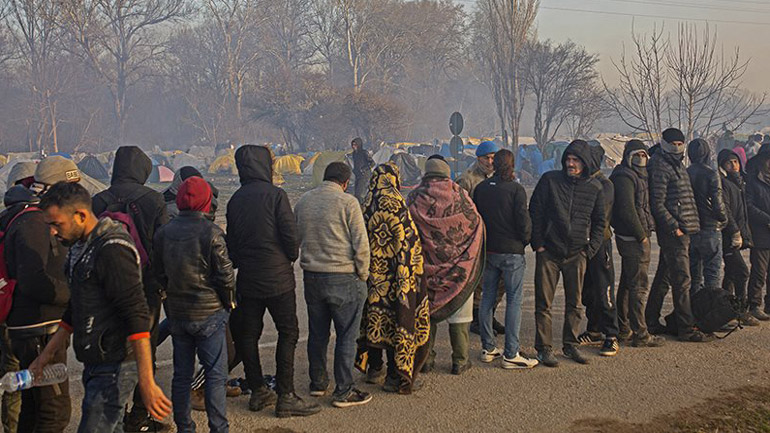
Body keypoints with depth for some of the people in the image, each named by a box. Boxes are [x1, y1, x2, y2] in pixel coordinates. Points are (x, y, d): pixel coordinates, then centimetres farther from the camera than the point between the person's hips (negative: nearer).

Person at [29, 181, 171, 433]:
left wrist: (147, 383, -27)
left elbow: (137, 318, -24)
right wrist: (47, 354, 26)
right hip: (96, 365, 10)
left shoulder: (113, 250, -19)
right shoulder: (80, 247, 13)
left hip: (115, 367, -10)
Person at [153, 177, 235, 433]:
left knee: (181, 375, 13)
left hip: (177, 313, 5)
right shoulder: (211, 232, -15)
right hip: (209, 313, -5)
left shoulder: (163, 233, 0)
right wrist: (229, 301, 3)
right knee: (215, 375, 3)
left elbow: (159, 273, 8)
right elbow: (225, 274, -13)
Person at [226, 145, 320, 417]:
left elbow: (231, 241, 11)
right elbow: (291, 235, -13)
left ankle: (258, 392, 20)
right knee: (288, 333, 2)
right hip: (278, 278, -5)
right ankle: (285, 397, -1)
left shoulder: (235, 200, 6)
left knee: (247, 334, 12)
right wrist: (291, 258, 5)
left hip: (247, 280, 5)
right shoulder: (275, 195, -10)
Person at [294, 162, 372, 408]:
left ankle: (317, 383, 28)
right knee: (347, 335, 3)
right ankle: (343, 392, 7)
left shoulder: (303, 201, 6)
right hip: (343, 278, -6)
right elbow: (361, 244, -12)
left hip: (311, 276, 6)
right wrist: (363, 275, 0)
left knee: (317, 333, 17)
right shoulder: (347, 202, -12)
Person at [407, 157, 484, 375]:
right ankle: (460, 361, 12)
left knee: (426, 310, 12)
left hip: (426, 265, 2)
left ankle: (425, 359, 15)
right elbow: (476, 223, -1)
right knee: (459, 313, 8)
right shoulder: (458, 194, -5)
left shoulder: (414, 198, -1)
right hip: (459, 265, -1)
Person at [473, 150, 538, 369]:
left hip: (487, 250, 6)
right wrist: (525, 240, 4)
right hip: (512, 252, -5)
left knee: (487, 297, 13)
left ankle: (488, 348, 20)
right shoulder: (516, 189, -12)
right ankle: (511, 354, -2)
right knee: (514, 300, -1)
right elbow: (523, 220, -14)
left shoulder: (480, 188, 4)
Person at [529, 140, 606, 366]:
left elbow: (600, 221, 12)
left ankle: (570, 345, 23)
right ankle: (543, 348, 9)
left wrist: (590, 249, 3)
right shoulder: (550, 180, -3)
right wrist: (538, 244, -5)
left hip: (577, 254, 2)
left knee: (574, 303, 9)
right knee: (543, 303, 0)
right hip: (548, 252, -2)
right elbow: (535, 212, -1)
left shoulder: (595, 187, 4)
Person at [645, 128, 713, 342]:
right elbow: (658, 204, -15)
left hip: (682, 231, 10)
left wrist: (690, 226, 16)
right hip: (673, 233, -10)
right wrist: (674, 227, -18)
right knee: (682, 280, -9)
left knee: (664, 277, 15)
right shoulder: (660, 168, -11)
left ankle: (651, 320, 24)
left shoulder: (678, 166, 19)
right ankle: (686, 328, -6)